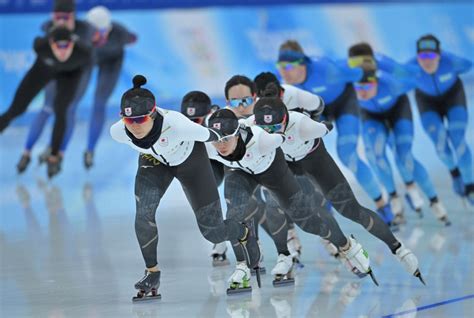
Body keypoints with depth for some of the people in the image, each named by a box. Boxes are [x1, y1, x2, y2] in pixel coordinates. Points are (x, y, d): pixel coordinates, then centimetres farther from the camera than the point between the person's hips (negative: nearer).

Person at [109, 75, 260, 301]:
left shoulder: (175, 125, -44)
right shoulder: (117, 132, -30)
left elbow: (210, 136, -22)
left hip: (190, 160, -3)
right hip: (154, 161, 3)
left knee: (212, 232, 3)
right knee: (143, 213, -22)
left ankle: (245, 233, 39)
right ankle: (152, 272, 0)